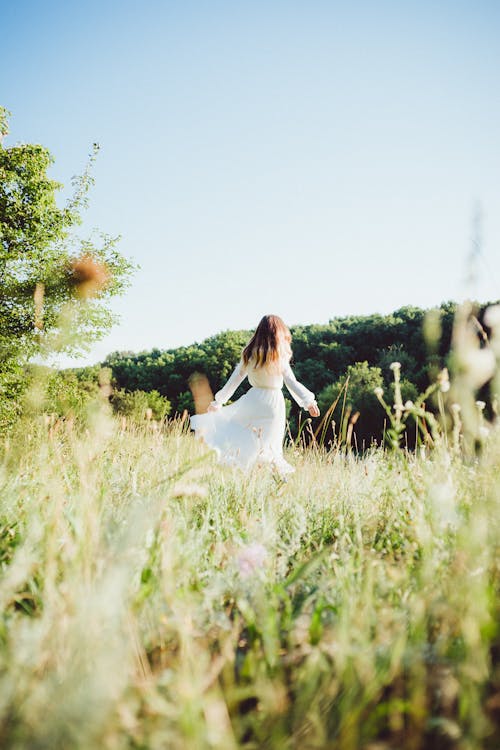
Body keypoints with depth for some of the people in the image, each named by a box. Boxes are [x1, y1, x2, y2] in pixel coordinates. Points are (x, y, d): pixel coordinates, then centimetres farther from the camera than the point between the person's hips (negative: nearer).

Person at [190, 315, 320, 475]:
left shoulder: (250, 354, 0)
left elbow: (235, 380, 3)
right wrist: (309, 402, -2)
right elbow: (292, 383, -8)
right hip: (273, 403, -1)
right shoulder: (281, 357, -9)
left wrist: (218, 401, 9)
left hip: (253, 400, 1)